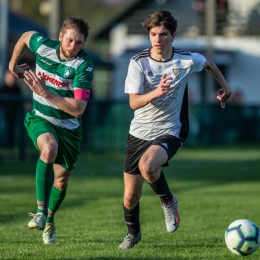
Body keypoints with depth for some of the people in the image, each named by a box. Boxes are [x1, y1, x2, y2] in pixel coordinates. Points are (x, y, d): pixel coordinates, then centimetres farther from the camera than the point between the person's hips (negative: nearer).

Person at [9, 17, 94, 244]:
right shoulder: (43, 46, -16)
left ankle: (50, 219, 44)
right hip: (41, 119, 0)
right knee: (49, 148, -35)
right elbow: (26, 36, 11)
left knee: (61, 180, 13)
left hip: (69, 127, 0)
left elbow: (78, 108, -33)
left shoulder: (84, 65, -24)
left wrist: (46, 93, -39)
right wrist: (13, 64, 18)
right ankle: (41, 211, -34)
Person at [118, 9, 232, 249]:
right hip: (139, 132, 2)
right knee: (130, 197, 5)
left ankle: (168, 201, -4)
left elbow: (208, 63, 16)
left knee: (147, 166, -35)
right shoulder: (138, 63, -12)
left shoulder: (186, 60, -9)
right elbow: (134, 103, -20)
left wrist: (225, 85, 19)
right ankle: (133, 233, 38)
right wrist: (156, 92, -37)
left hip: (169, 132, -2)